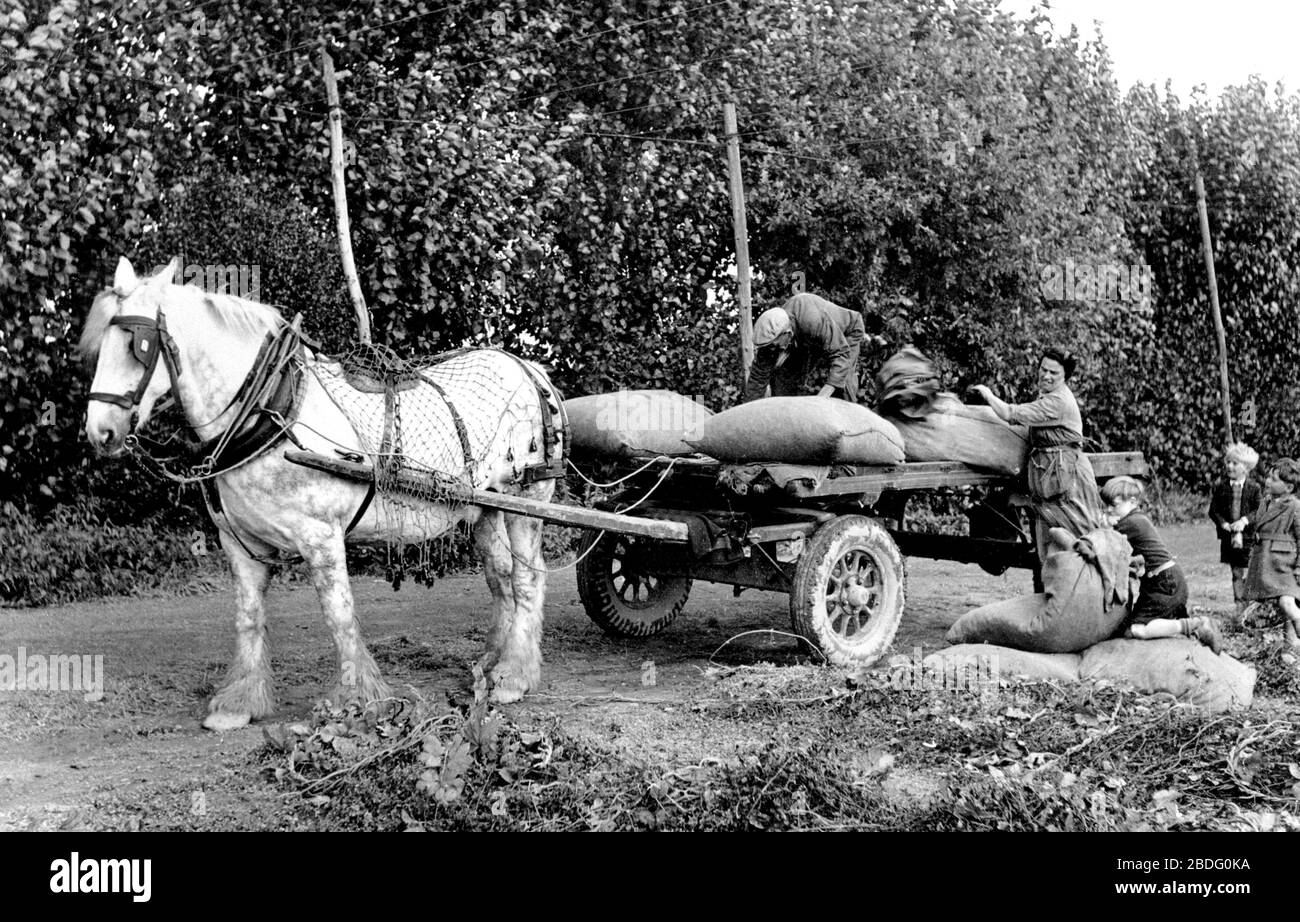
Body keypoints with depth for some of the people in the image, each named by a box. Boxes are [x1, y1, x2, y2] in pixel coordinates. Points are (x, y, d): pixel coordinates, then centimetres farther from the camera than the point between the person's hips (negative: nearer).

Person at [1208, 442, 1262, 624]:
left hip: (1249, 536, -2)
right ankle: (1240, 610, 14)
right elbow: (1213, 510, 3)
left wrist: (1244, 520, -19)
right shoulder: (1220, 486, 3)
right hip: (1229, 536, 2)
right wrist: (1224, 524, -13)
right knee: (1236, 574, 7)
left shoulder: (1254, 487, -1)